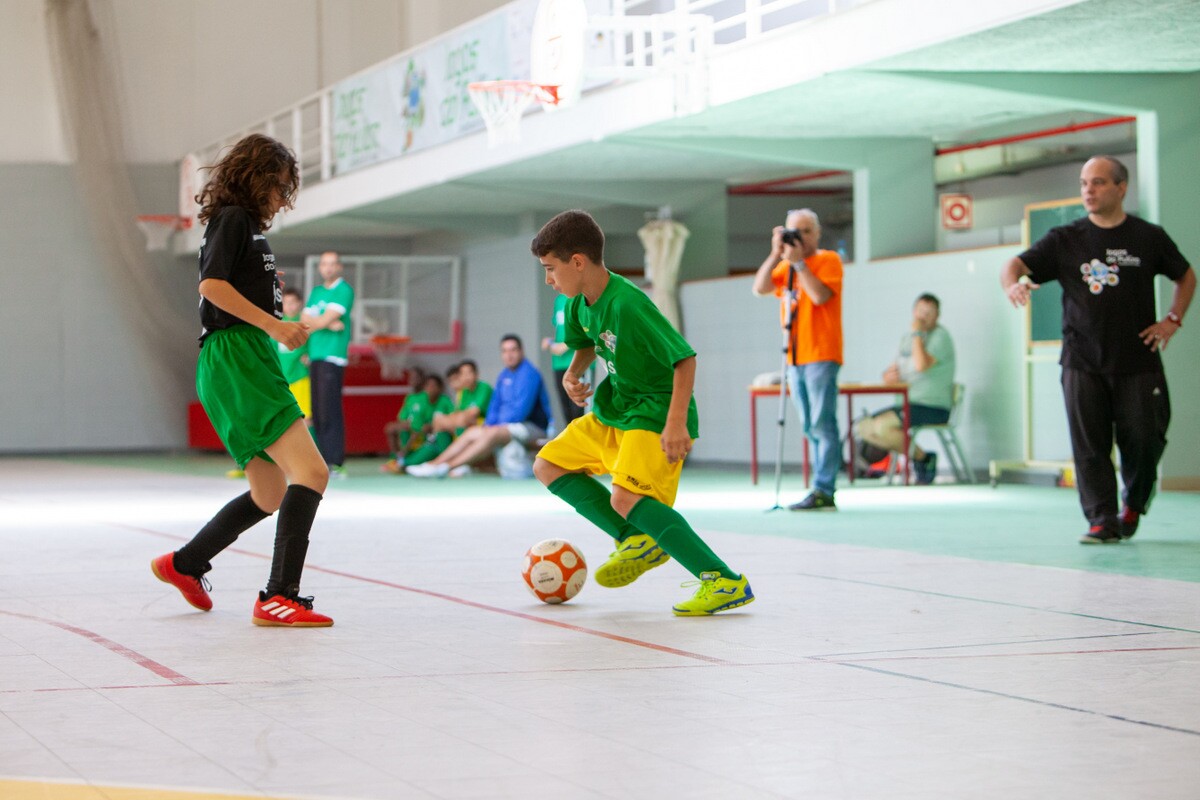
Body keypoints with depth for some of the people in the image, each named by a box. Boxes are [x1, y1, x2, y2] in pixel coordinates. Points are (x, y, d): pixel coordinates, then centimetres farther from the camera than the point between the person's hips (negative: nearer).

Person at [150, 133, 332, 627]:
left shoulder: (248, 226, 25)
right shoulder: (233, 218, -4)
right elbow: (211, 284, -18)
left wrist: (282, 329, 16)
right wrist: (272, 323, -19)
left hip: (248, 364, 10)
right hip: (236, 361, -10)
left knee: (270, 497, 16)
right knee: (311, 471, -21)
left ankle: (184, 564, 29)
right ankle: (279, 597, -25)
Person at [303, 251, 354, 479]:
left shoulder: (344, 290, -1)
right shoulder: (316, 292, 20)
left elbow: (326, 319, -10)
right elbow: (306, 321, 10)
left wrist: (314, 323, 7)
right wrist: (329, 324, -5)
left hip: (333, 357, -7)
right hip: (315, 356, 7)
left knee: (329, 411, -13)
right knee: (317, 411, 4)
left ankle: (335, 463, -15)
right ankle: (323, 460, 6)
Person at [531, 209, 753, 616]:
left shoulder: (627, 304, -25)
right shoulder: (580, 304, 2)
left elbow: (685, 358, -24)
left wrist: (677, 423, -31)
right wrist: (573, 373, 3)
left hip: (655, 416, -10)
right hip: (613, 413, 10)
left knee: (625, 497, -28)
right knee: (548, 465, 13)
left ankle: (725, 581, -27)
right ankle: (638, 541, 11)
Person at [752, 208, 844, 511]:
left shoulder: (828, 260, -1)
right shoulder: (786, 266, 17)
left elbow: (820, 295, -16)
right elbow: (760, 288, 2)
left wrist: (798, 261, -14)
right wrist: (776, 254, -5)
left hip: (821, 355, -7)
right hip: (795, 357, 7)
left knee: (822, 424, -12)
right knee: (811, 428, 7)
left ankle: (823, 490, -16)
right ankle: (823, 489, 10)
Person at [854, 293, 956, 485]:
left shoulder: (940, 336, -8)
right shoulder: (907, 338, 17)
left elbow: (922, 365, -25)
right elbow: (891, 374, 23)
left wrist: (917, 333, -15)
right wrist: (889, 375, -2)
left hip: (932, 409, -9)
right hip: (909, 405, 9)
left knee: (881, 426, -27)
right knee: (864, 428, -2)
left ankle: (922, 457, -7)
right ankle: (919, 457, -1)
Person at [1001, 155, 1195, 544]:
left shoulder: (1149, 237, 5)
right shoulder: (1065, 239, 4)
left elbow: (1186, 277, 19)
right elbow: (1016, 265, -3)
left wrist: (1172, 321, 5)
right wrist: (1012, 283, -27)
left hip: (1138, 362, 0)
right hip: (1083, 362, 0)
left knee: (1143, 440, -1)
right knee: (1089, 444, -7)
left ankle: (1134, 505, 25)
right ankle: (1102, 520, -2)